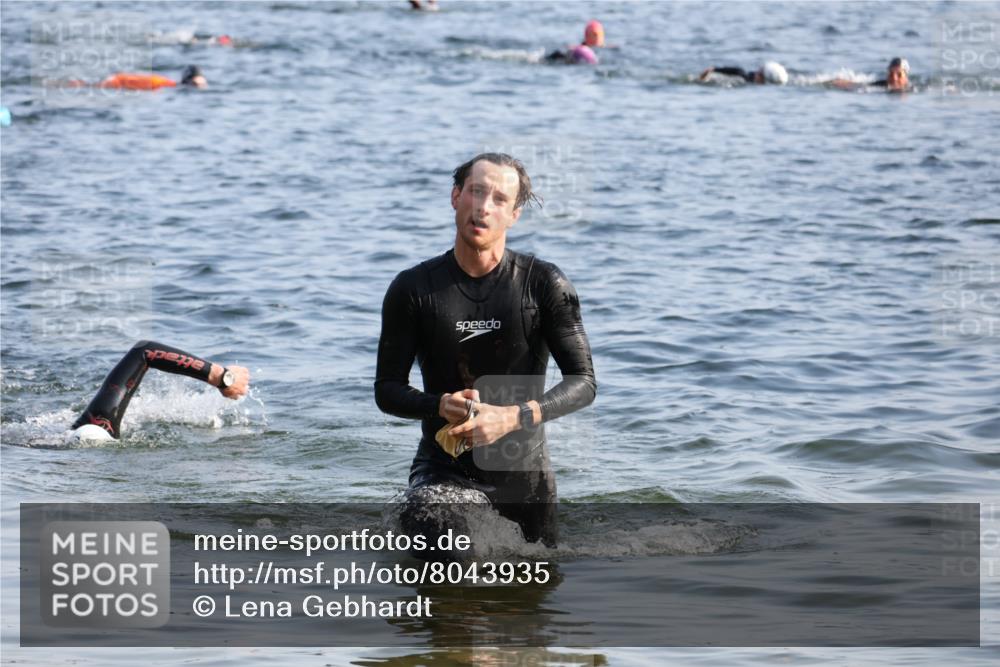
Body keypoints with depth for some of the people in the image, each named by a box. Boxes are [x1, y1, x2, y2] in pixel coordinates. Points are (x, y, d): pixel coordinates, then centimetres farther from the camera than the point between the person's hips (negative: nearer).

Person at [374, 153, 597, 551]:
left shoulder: (545, 285, -5)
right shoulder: (413, 290, -3)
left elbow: (583, 383, -7)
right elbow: (388, 390, -1)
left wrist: (512, 417, -24)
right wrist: (443, 406, -23)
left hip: (525, 473, 1)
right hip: (443, 470, -1)